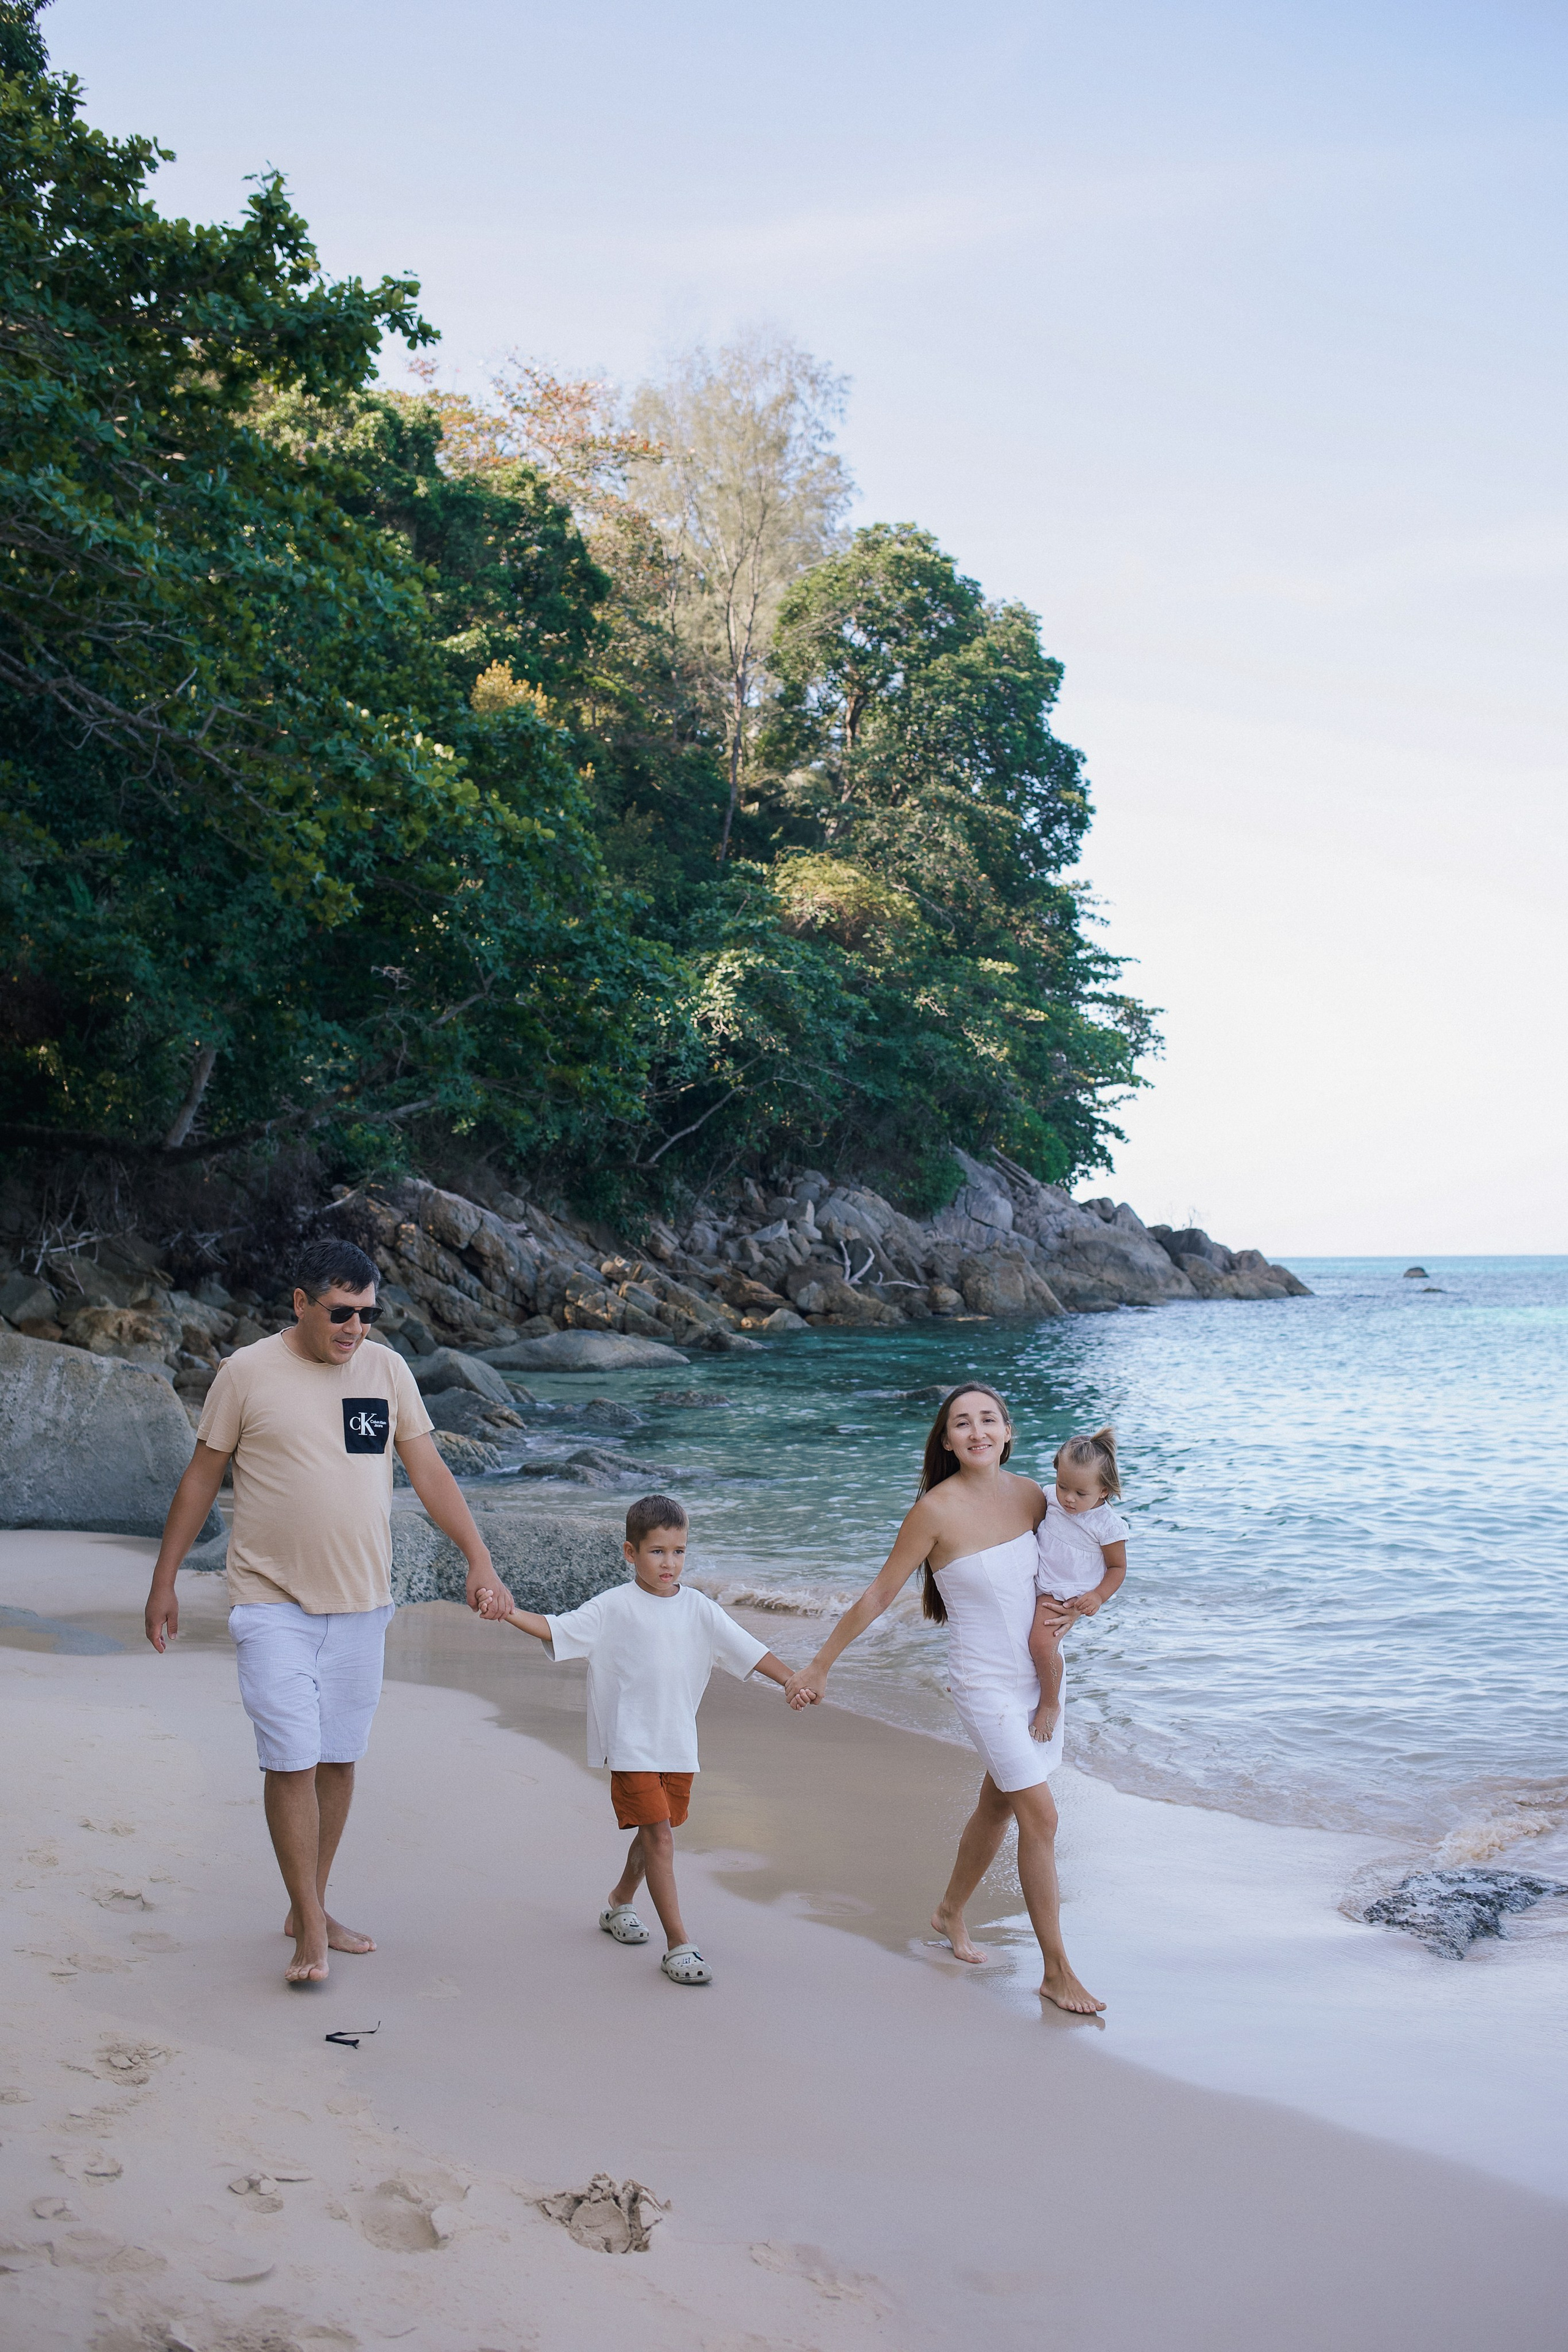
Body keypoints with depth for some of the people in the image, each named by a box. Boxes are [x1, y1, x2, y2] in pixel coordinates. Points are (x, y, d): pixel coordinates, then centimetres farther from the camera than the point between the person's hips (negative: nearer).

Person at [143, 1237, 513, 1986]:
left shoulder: (388, 1370, 3)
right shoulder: (247, 1373, -6)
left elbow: (429, 1472, 5)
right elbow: (200, 1478, 1)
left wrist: (479, 1560, -4)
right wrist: (163, 1581, 3)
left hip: (360, 1601, 4)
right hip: (274, 1603, -4)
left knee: (338, 1759, 11)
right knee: (292, 1761, -8)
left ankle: (310, 1908, 26)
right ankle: (311, 1931, 2)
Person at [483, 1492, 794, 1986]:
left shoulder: (699, 1609, 4)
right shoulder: (614, 1607, -6)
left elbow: (746, 1649, 3)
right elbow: (557, 1630, -11)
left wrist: (791, 1681, -7)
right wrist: (510, 1614, -27)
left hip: (678, 1743, 5)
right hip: (631, 1743, -5)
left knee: (656, 1834, 18)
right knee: (659, 1836, -11)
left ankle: (619, 1902, 44)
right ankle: (679, 1945, -7)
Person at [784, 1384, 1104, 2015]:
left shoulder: (1029, 1495, -3)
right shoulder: (936, 1511, -19)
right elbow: (878, 1595, -11)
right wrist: (818, 1665, -6)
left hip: (1041, 1673, 6)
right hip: (986, 1684, -6)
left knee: (999, 1803, 20)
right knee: (1041, 1818, -7)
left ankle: (951, 1911, 43)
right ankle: (1057, 1972, 5)